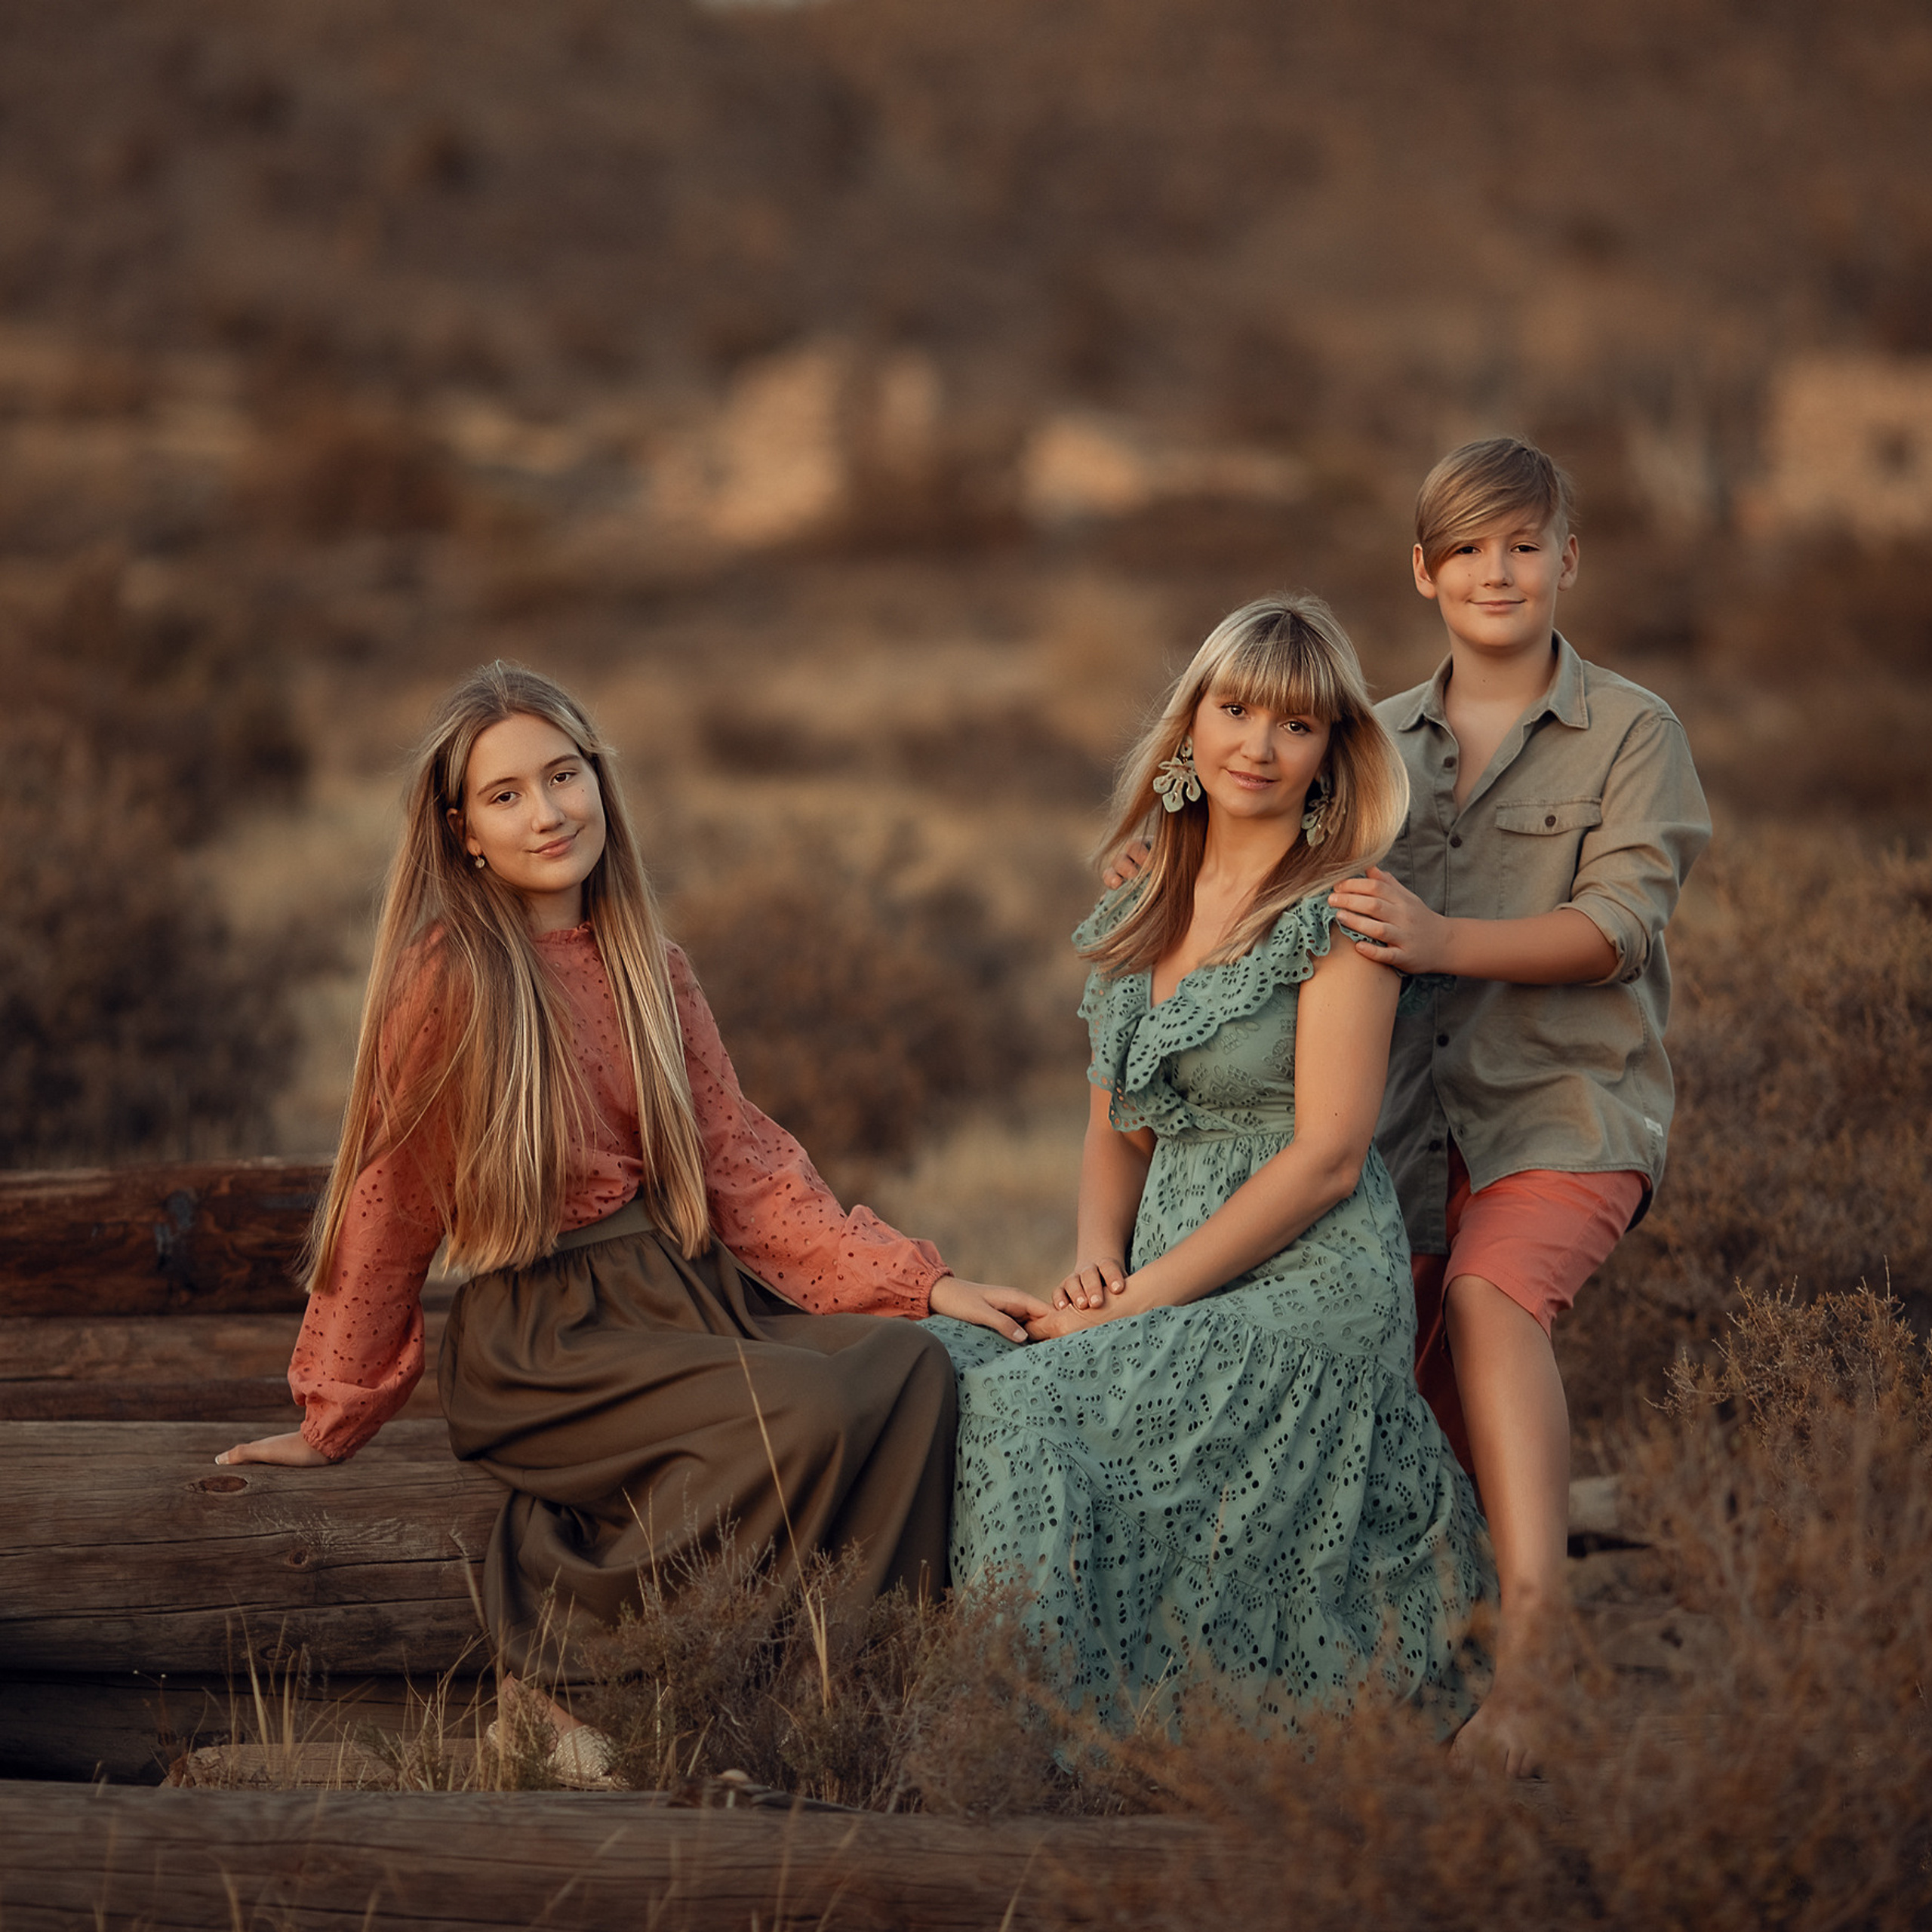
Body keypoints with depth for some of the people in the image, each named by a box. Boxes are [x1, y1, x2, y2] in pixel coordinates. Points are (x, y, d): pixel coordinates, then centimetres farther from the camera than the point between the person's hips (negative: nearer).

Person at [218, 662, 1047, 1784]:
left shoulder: (651, 967, 11)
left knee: (913, 1368, -19)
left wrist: (925, 1282, 1)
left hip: (685, 1295, 6)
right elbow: (391, 1202, -2)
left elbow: (743, 1162, 11)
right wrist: (337, 1419, 7)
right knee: (805, 1408, -29)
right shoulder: (449, 973, -9)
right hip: (541, 1335, -6)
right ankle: (568, 1675, -15)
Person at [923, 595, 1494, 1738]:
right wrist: (1100, 1257, -2)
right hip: (1168, 1289, 7)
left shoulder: (1339, 911, -6)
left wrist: (1142, 1297, -15)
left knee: (1028, 1416, -26)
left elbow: (1327, 1156, -13)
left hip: (1302, 1299, -7)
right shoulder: (1141, 916, 15)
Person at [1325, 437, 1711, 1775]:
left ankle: (1534, 1644, -40)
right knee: (1432, 1413, 0)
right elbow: (1344, 920, 21)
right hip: (1415, 1113, 6)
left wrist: (1443, 941, -25)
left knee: (1492, 1295, -31)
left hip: (1567, 1105, -5)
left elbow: (1623, 918, -11)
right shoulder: (1382, 742, 17)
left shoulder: (1632, 734, 2)